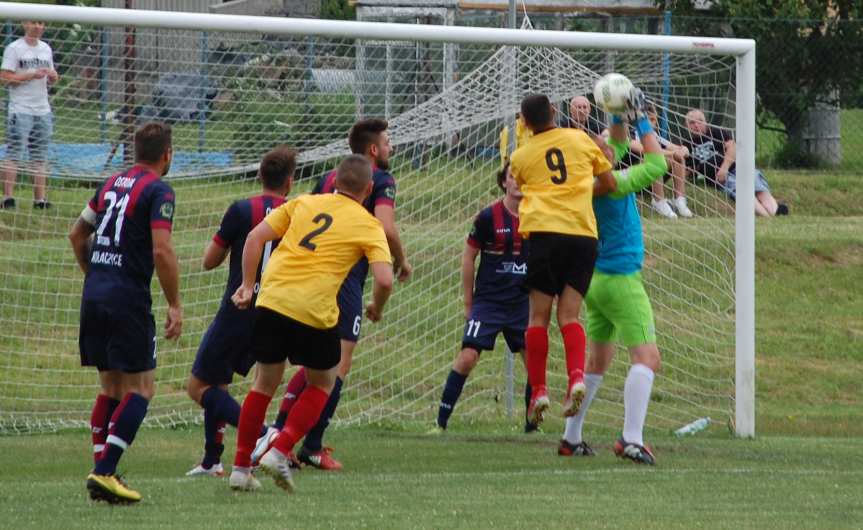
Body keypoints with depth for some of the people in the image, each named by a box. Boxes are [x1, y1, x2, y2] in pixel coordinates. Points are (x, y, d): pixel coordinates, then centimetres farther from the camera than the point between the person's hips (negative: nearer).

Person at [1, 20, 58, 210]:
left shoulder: (46, 49, 15)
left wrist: (53, 77, -1)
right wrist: (32, 75, -19)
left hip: (43, 110, 6)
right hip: (21, 110, -6)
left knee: (40, 158, 5)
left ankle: (39, 199, 6)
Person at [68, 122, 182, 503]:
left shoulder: (112, 184, 15)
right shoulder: (158, 192, -8)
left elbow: (77, 235, 22)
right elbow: (162, 250, -18)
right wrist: (175, 305, -11)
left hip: (94, 296, 7)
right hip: (128, 299, -7)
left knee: (111, 387, 15)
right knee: (140, 389, -2)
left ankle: (102, 473, 10)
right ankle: (105, 472, -13)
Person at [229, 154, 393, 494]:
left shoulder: (303, 203, 15)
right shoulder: (369, 226, 4)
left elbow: (255, 237, 10)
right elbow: (384, 280, -8)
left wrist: (248, 284, 16)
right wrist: (376, 310, 11)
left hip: (271, 301, 3)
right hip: (314, 311, -3)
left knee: (265, 383, 20)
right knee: (322, 384, 19)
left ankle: (241, 467, 20)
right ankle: (280, 452, 2)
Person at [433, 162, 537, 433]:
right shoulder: (489, 217, -7)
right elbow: (468, 256, 2)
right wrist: (468, 302, 3)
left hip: (522, 302, 3)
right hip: (488, 299, -3)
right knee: (468, 356, -12)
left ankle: (532, 424, 13)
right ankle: (441, 422, -5)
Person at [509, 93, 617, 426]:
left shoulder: (521, 156, 9)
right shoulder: (580, 139, 12)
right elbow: (609, 183, 16)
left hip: (544, 231, -2)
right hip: (583, 234, 2)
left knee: (539, 315, 4)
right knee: (569, 314, 3)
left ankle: (538, 391, -2)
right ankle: (577, 377, -20)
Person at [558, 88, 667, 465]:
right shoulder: (611, 184, -17)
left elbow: (618, 144, 23)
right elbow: (656, 165, -13)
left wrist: (619, 116, 10)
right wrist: (642, 121, -7)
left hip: (596, 278, 9)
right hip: (620, 279, -9)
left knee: (598, 360, 19)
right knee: (646, 357, -14)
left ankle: (571, 438, 23)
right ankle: (632, 438, -28)